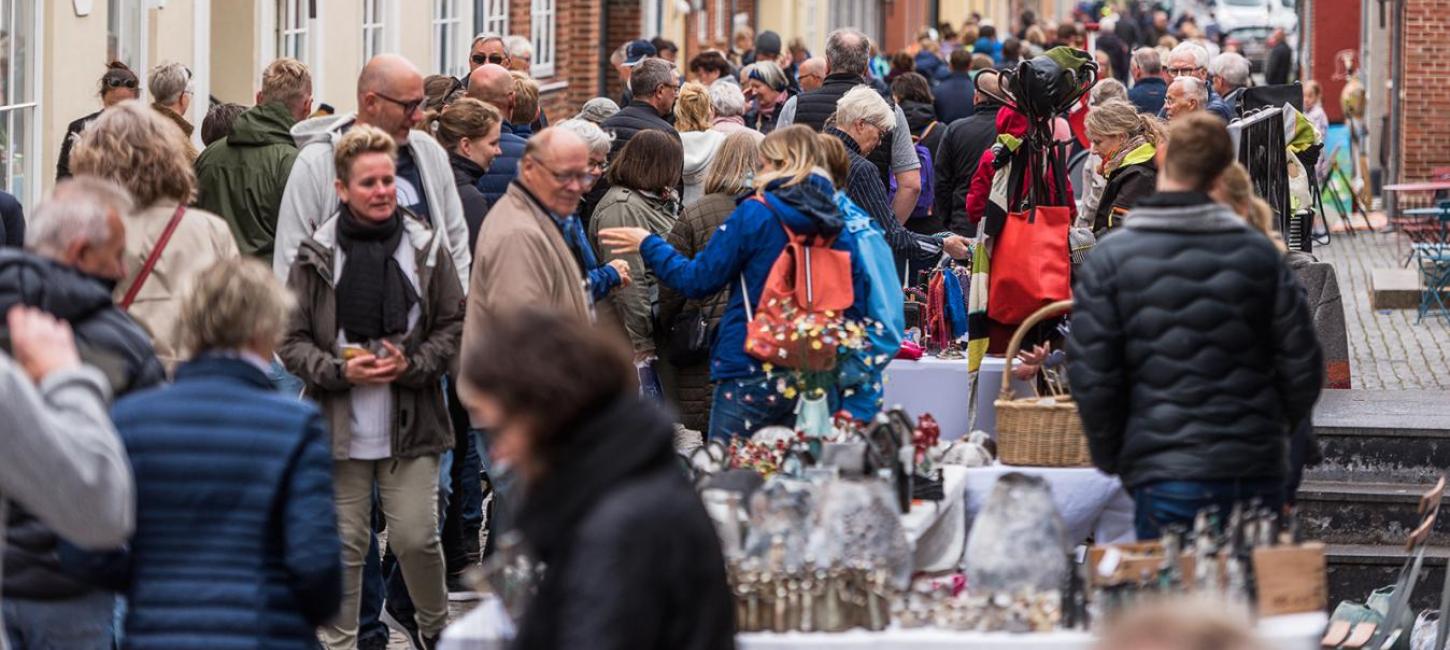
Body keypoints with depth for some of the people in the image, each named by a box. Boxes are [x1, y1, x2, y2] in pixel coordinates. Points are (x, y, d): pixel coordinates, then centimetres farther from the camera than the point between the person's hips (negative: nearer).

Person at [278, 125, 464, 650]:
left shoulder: (426, 248, 0)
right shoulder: (316, 256, -3)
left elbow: (454, 328, 5)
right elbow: (291, 340, 1)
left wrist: (412, 364, -12)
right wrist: (339, 370, -15)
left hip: (411, 425, 0)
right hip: (340, 426, 0)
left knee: (416, 538, 1)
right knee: (344, 544, 6)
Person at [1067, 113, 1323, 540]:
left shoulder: (1109, 260, -2)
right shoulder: (1258, 253, 6)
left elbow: (1092, 380, -4)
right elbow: (1303, 368, 6)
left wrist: (1113, 460, 10)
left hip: (1166, 480, -3)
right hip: (1257, 474, 3)